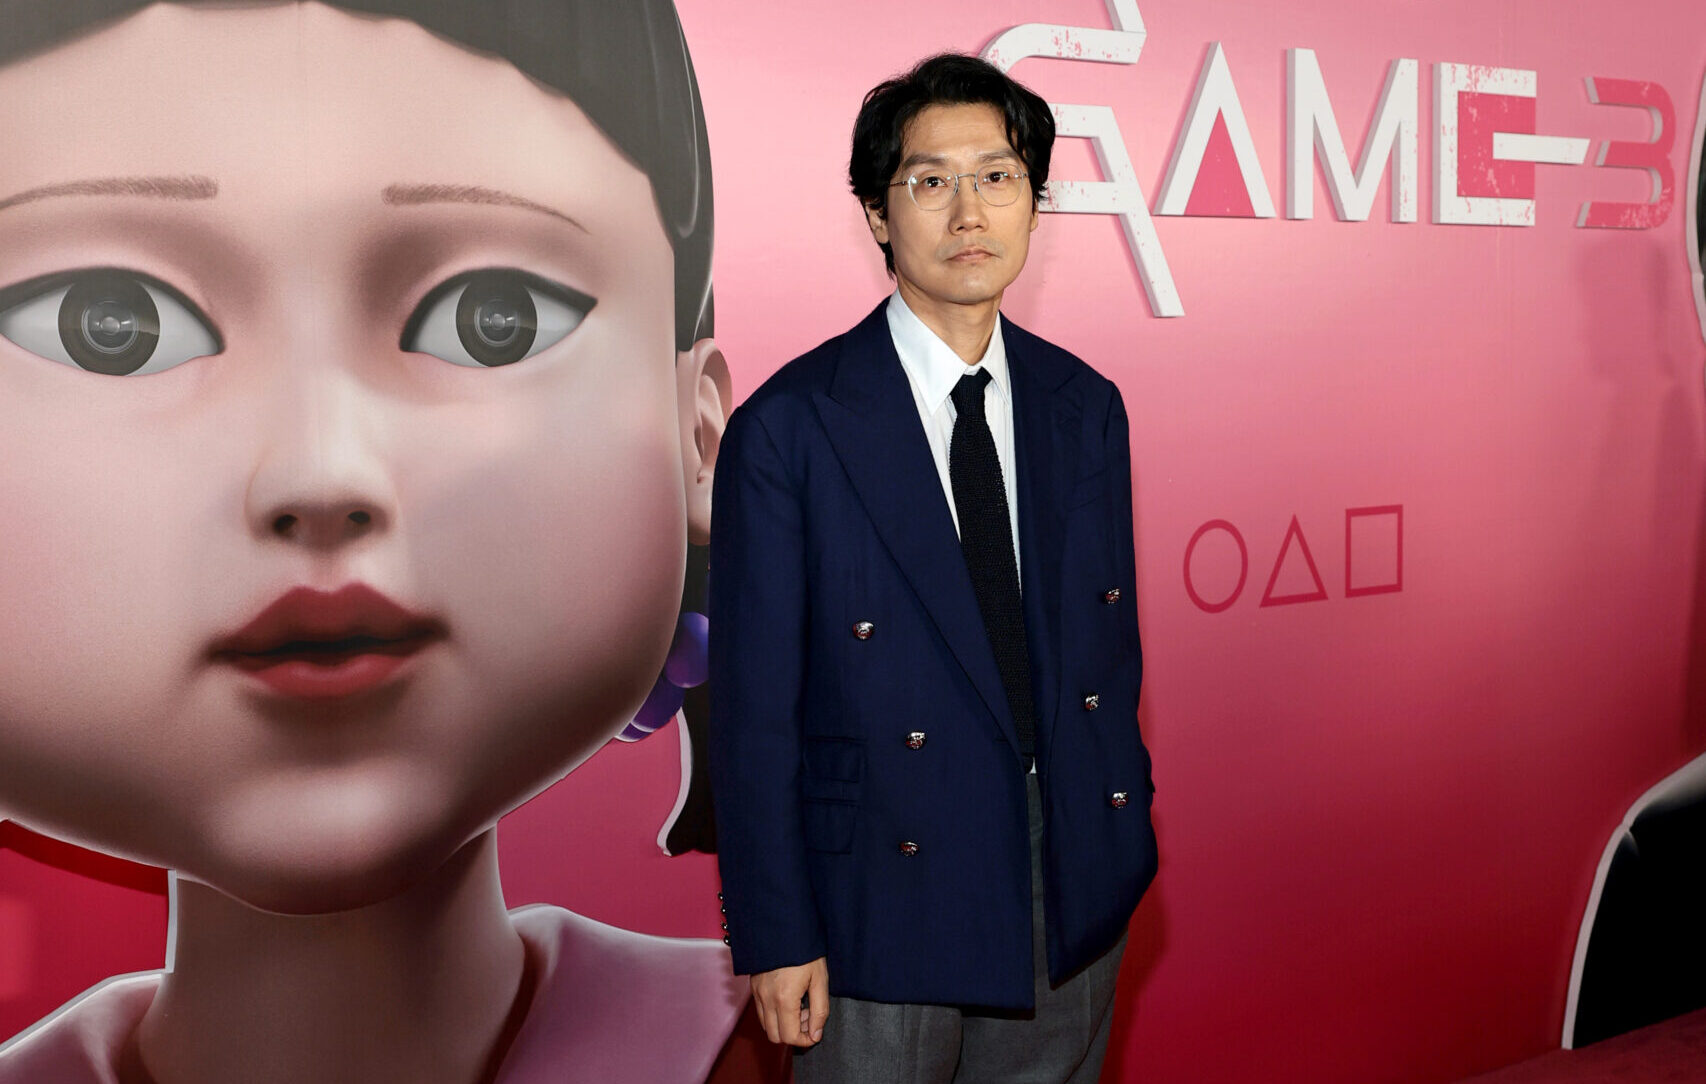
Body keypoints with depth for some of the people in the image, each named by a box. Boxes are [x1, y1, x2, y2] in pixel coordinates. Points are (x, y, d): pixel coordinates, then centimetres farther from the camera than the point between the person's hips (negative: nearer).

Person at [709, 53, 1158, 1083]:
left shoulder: (1087, 407, 3)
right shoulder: (788, 427, -12)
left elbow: (1113, 642, 9)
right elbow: (753, 707, -11)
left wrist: (1127, 838, 9)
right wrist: (776, 937, -10)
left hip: (1076, 901, 4)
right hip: (885, 917, -4)